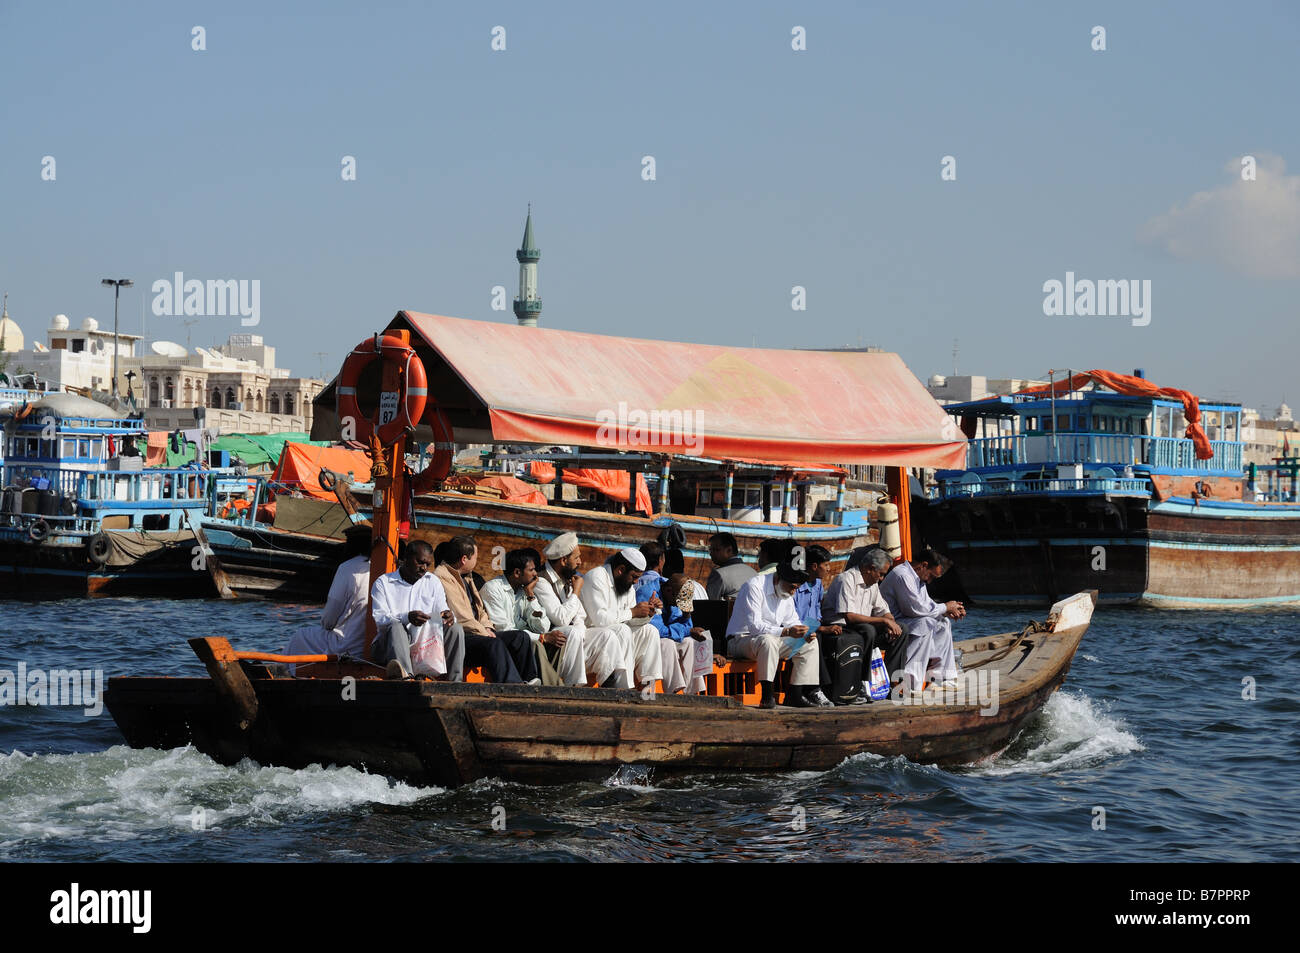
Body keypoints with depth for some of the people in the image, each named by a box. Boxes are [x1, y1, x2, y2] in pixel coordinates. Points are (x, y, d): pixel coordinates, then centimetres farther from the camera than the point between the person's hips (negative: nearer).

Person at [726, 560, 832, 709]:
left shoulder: (787, 593, 6)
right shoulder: (755, 587, -22)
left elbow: (792, 621, 13)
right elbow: (755, 626, -30)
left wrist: (804, 633, -11)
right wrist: (787, 632, -38)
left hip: (770, 639, 9)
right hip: (741, 640, -9)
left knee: (810, 643, -2)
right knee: (767, 640, -40)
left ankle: (795, 694, -8)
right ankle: (767, 695, -40)